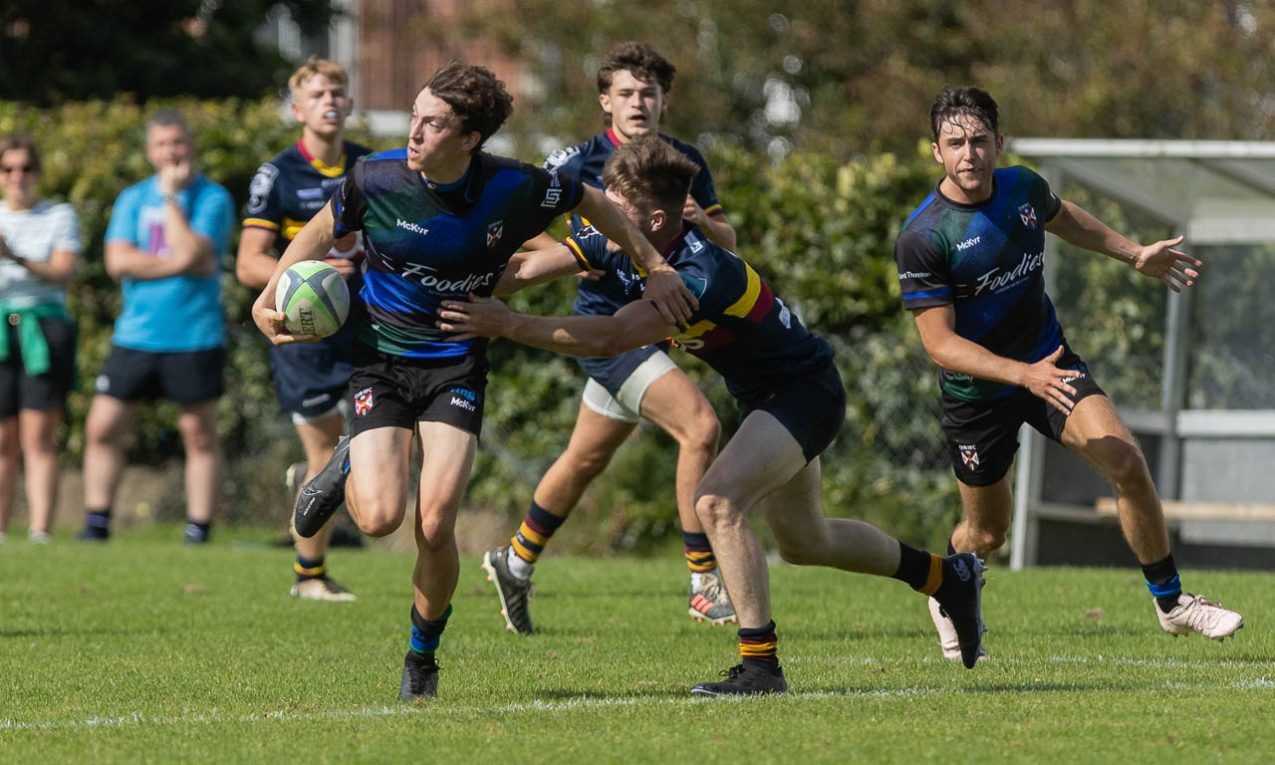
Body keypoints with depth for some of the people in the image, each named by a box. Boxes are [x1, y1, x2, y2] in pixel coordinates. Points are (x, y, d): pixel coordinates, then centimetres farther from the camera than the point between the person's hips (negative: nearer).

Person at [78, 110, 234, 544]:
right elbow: (118, 261, -4)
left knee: (200, 434, 1)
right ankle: (96, 522, 9)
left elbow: (192, 252, -17)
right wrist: (182, 264, -12)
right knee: (102, 427, 1)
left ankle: (199, 526, 8)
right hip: (135, 335, 4)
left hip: (194, 338, -4)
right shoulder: (133, 199, 10)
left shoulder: (212, 199, -2)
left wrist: (171, 195, -12)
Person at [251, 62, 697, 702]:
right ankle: (347, 466, 22)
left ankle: (422, 659, 13)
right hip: (380, 355, 0)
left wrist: (655, 267, 11)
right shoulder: (376, 180, -15)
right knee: (380, 518, -17)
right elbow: (321, 234, 5)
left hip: (456, 364, 0)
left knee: (435, 525, -13)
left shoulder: (514, 189, -15)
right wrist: (268, 302, -3)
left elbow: (593, 204, 6)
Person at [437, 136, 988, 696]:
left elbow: (610, 338, -45)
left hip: (804, 391, -10)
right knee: (805, 542, 23)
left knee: (717, 502, -28)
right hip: (764, 396, 10)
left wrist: (508, 325, -46)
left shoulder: (704, 277, -36)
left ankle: (760, 664, -22)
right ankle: (948, 576, 43)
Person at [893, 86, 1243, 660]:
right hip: (975, 392, -4)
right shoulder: (921, 239, -25)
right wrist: (1025, 375, -36)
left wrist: (1134, 254, 23)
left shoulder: (1023, 187, -7)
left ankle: (1172, 602, -1)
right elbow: (940, 344, -25)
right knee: (987, 533, 9)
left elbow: (1062, 218, 20)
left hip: (1047, 361, 4)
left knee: (1126, 462, -17)